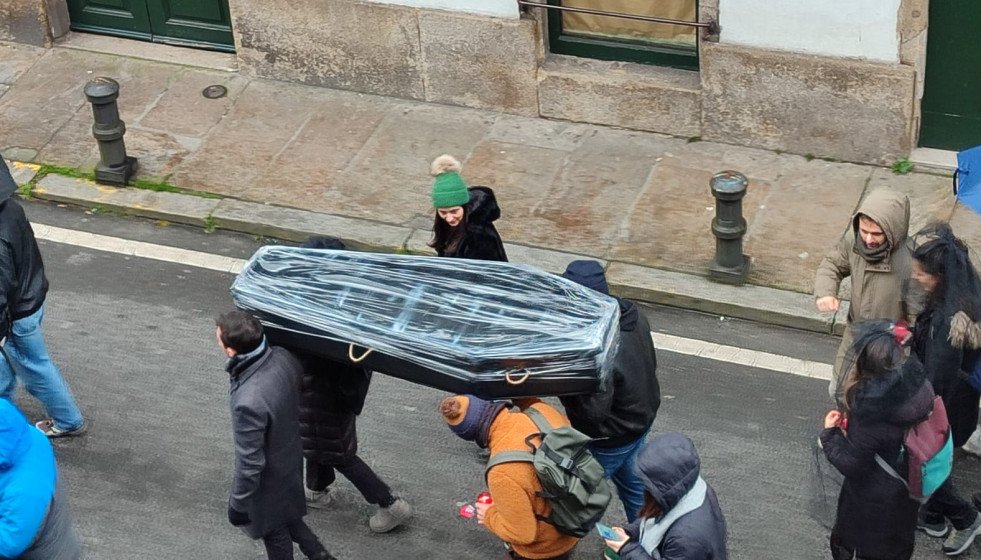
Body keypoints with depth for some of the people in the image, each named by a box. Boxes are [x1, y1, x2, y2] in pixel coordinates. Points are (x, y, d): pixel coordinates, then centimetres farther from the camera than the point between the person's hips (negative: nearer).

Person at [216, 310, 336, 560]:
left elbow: (249, 464, -30)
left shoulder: (249, 401, -42)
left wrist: (238, 504, -15)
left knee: (274, 532, 23)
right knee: (286, 515, 32)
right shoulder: (284, 358, -21)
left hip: (269, 478, -6)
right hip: (290, 457, 6)